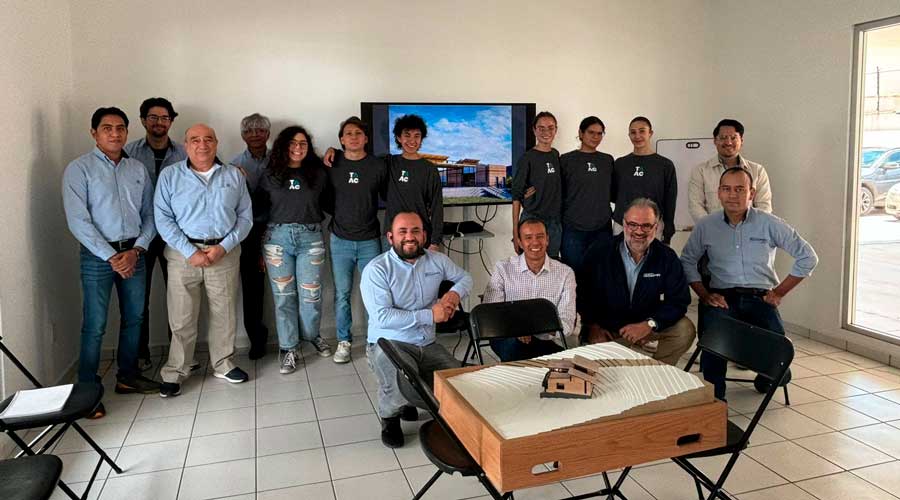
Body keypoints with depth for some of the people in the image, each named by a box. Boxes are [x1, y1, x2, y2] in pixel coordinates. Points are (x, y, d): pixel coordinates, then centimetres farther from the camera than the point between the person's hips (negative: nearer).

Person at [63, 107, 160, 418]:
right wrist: (111, 256, -15)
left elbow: (149, 215, 8)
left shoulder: (138, 169, 9)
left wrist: (136, 250, -7)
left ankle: (127, 377, 29)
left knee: (133, 318, 13)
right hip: (98, 255, -5)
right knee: (95, 326, -2)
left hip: (134, 252, 5)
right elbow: (78, 220, -11)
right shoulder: (79, 169, -4)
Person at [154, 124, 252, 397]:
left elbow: (245, 216, 5)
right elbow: (163, 218, -4)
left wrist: (223, 247, -8)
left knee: (225, 314, 10)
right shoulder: (169, 175, 2)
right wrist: (190, 252, -13)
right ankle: (174, 372, 17)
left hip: (225, 252, 2)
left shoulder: (234, 175, 7)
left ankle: (223, 364, 28)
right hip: (183, 254, -2)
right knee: (181, 318, 2)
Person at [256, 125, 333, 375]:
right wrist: (259, 247, 5)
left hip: (310, 237, 0)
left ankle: (312, 335, 28)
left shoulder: (318, 173, 6)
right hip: (277, 237, 0)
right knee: (284, 296, 3)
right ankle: (289, 348, 14)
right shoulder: (270, 175, 6)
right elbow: (260, 208, 7)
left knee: (311, 294, 1)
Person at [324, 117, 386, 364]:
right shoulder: (332, 165, 2)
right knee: (342, 294, 5)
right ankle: (344, 341, 18)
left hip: (370, 240, 0)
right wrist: (338, 217, 4)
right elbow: (325, 198, 12)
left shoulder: (378, 166, -1)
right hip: (340, 240, 1)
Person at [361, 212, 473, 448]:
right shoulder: (376, 269, -13)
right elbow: (382, 317, -22)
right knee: (404, 384, -35)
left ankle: (408, 400, 18)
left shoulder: (436, 260, 4)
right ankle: (390, 415, 4)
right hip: (389, 344, -5)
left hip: (427, 344, 6)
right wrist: (430, 315, -21)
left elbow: (465, 277, 21)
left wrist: (455, 293, -4)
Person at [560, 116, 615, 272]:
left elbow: (612, 193, 18)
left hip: (602, 229, 3)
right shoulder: (566, 160, 2)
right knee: (573, 272, 1)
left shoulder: (607, 160, 11)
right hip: (573, 229, -3)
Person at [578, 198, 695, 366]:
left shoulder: (667, 257, -5)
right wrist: (593, 326, -13)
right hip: (606, 330, -2)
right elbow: (583, 293, -1)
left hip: (646, 325, 3)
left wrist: (649, 324, -20)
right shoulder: (599, 253, -7)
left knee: (685, 329, -18)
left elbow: (679, 301, -7)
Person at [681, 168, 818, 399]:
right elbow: (687, 261, 13)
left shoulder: (770, 224, 4)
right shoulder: (705, 226, 7)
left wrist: (780, 292, 3)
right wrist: (704, 295, 0)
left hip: (760, 297, 0)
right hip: (722, 297, 0)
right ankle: (714, 397, -15)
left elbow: (808, 257, 9)